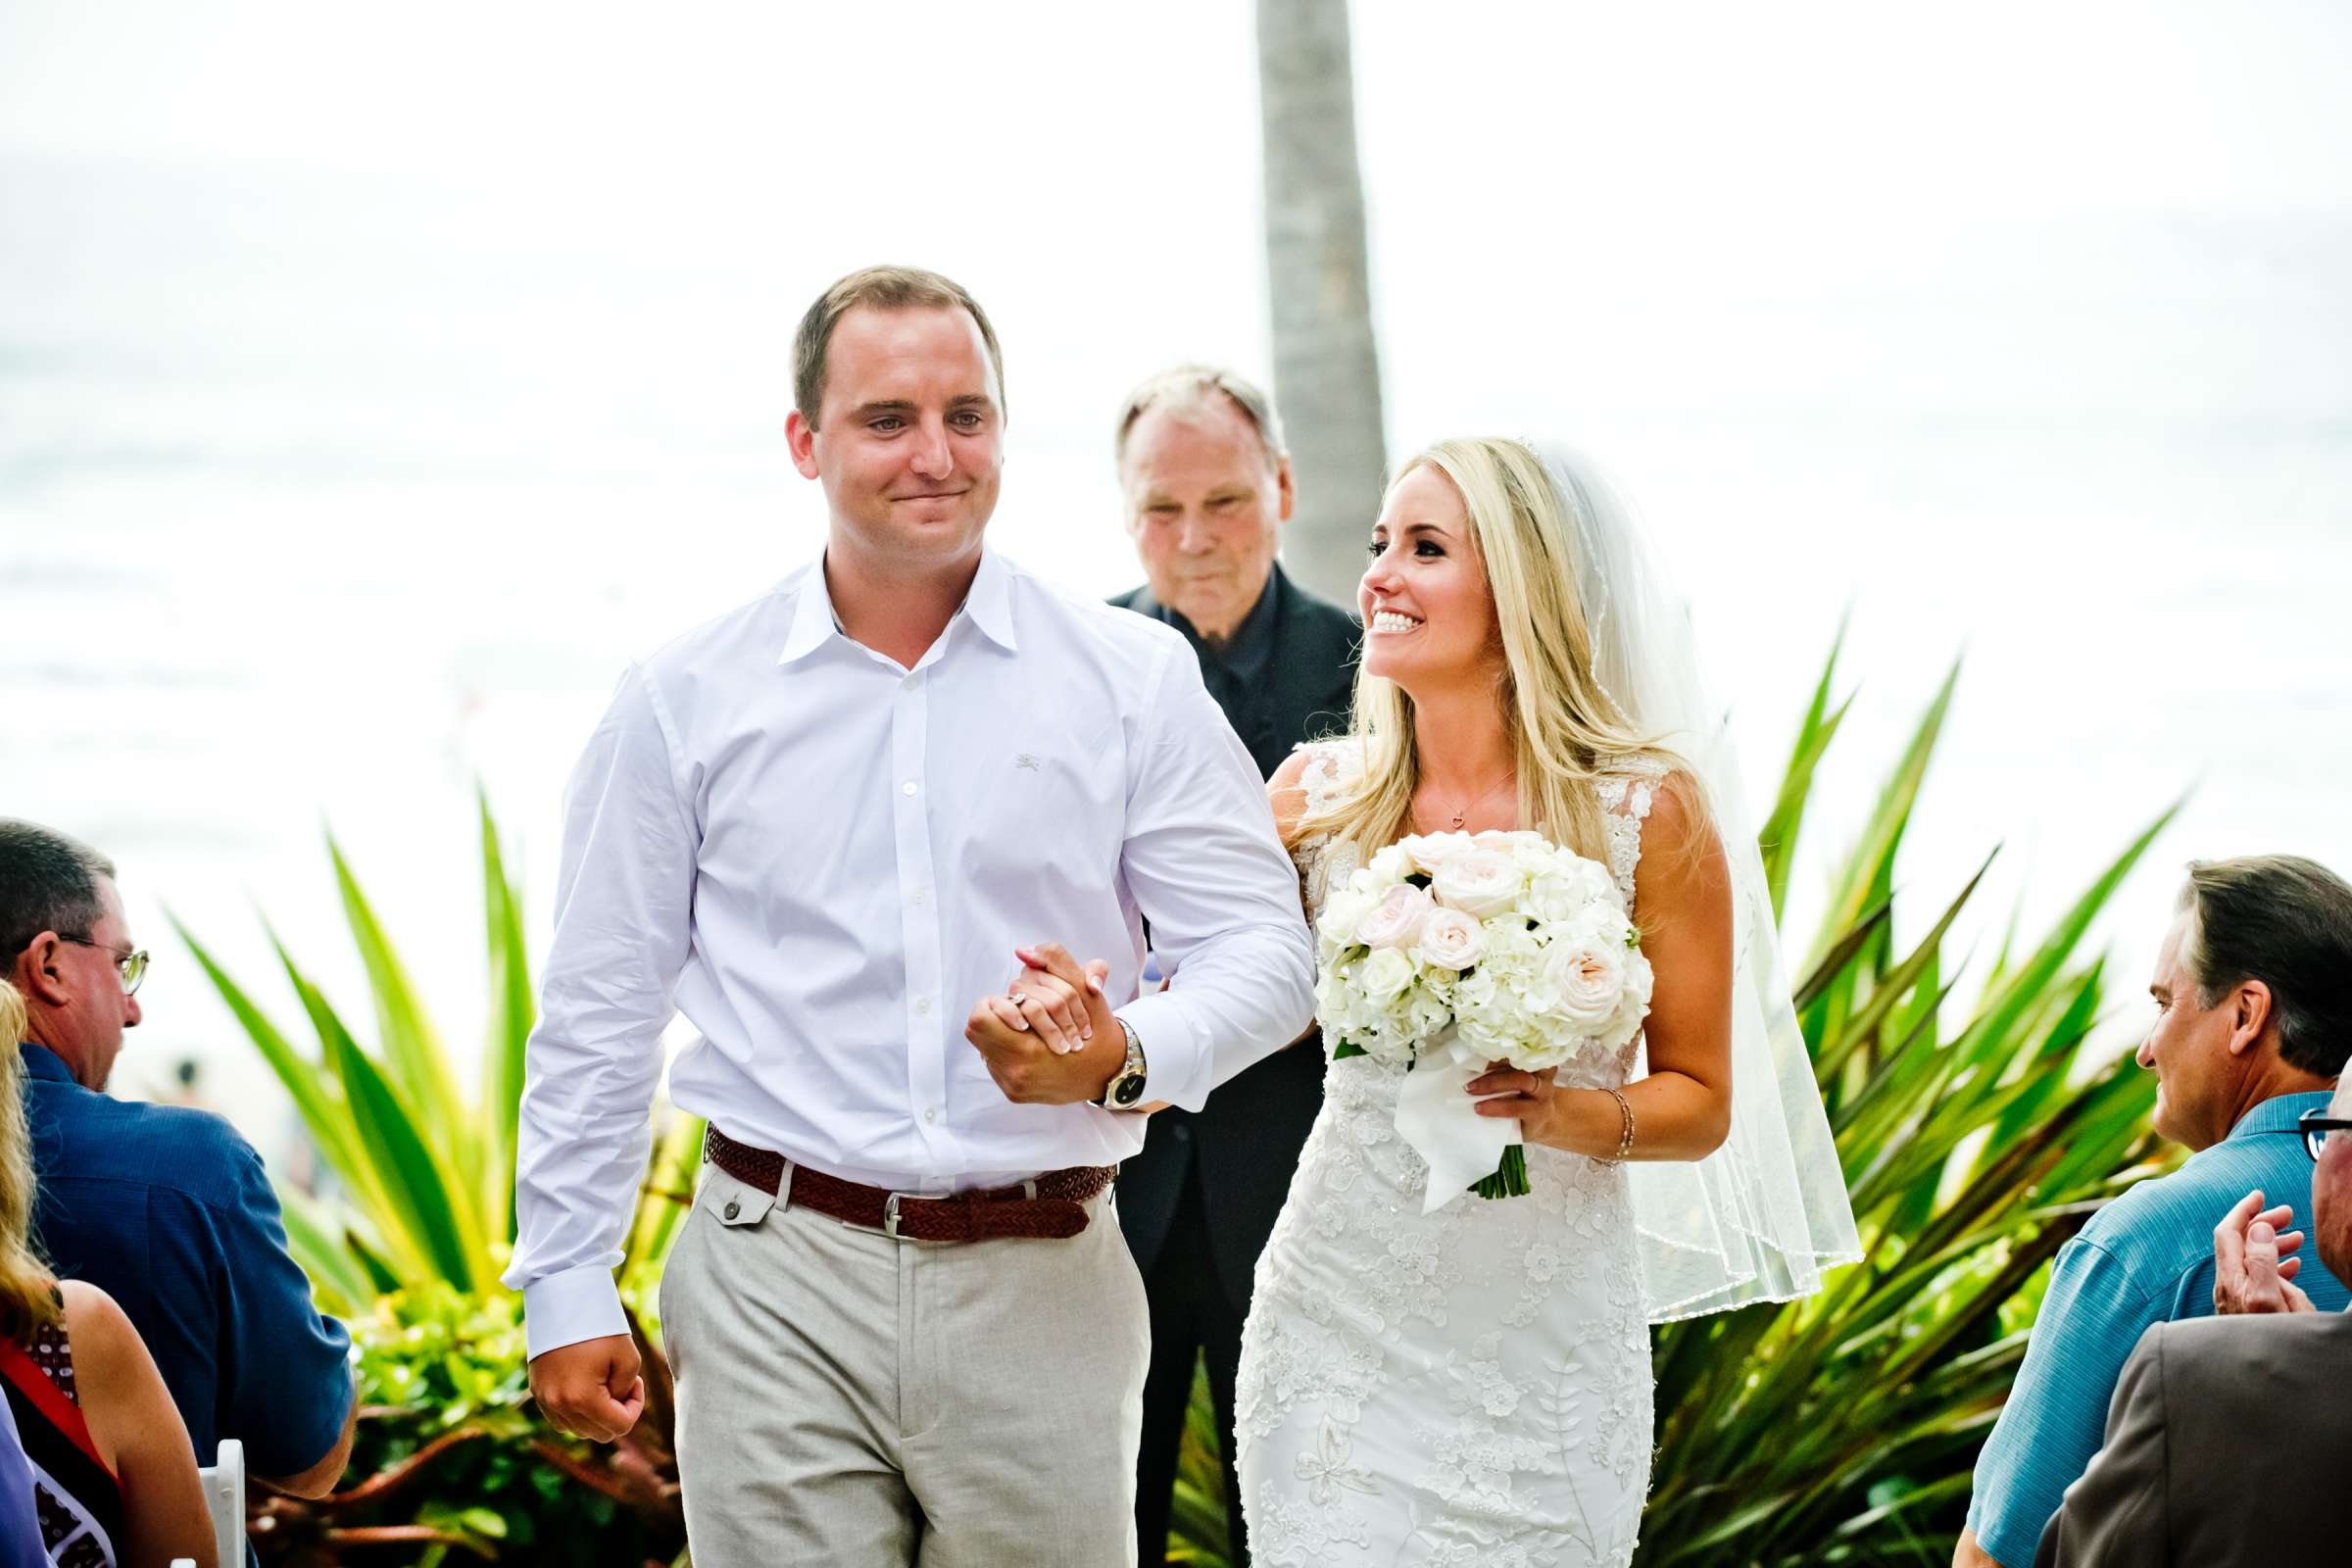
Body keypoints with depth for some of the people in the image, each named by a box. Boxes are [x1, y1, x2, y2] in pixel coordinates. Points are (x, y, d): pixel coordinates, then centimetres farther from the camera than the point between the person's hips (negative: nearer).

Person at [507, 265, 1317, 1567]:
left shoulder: (1134, 680, 4)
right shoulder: (686, 702, 5)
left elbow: (1262, 948, 3)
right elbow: (601, 1010, 10)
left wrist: (1123, 1055, -18)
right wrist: (566, 1283, 6)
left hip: (1043, 1294, 0)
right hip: (778, 1280, 0)